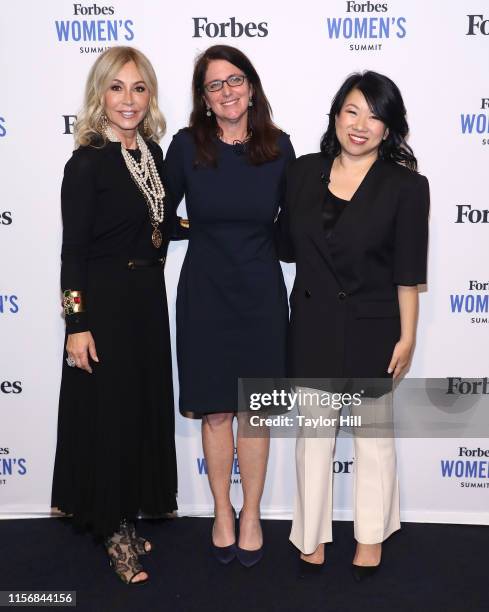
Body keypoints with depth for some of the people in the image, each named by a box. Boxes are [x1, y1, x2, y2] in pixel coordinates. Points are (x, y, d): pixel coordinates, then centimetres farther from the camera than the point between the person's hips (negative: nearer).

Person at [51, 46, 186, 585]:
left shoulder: (151, 151, 6)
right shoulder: (87, 162, -13)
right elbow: (73, 249, -15)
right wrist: (77, 323, -17)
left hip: (148, 297, 7)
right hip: (104, 302, -7)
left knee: (146, 407, 15)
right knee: (109, 413, 3)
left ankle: (126, 516, 34)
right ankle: (113, 529, 22)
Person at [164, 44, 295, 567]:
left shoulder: (278, 147, -2)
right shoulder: (186, 146, -5)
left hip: (261, 294, 1)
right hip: (204, 294, 0)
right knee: (215, 411, 9)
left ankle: (251, 515, 28)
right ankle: (223, 514, 29)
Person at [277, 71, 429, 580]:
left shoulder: (405, 186, -10)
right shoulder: (303, 172, -1)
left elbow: (408, 272, -9)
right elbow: (287, 245, 8)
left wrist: (407, 337, -8)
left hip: (371, 328, -2)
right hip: (312, 325, 3)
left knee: (373, 435, 15)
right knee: (313, 433, 13)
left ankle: (371, 538, 34)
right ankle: (312, 537, 31)